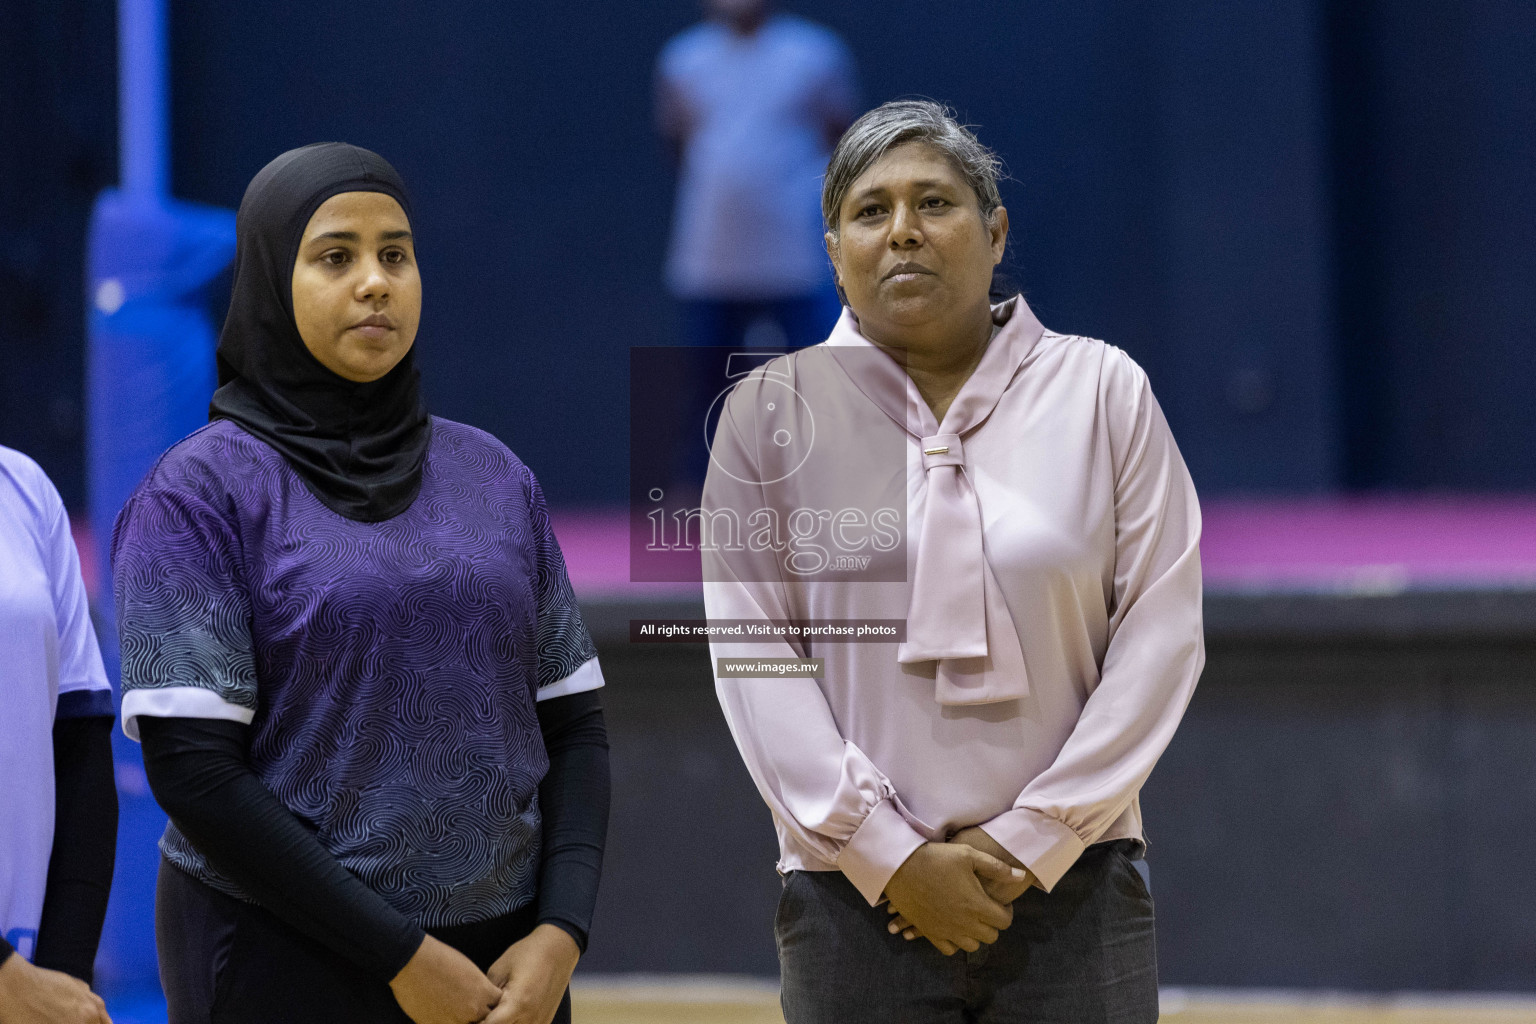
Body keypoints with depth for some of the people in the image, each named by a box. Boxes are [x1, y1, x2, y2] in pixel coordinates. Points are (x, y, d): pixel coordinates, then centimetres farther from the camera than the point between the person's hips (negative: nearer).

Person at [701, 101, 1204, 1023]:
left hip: (1072, 883, 0)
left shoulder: (1104, 392, 4)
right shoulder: (773, 411, 4)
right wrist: (889, 855, -8)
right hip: (857, 901, 0)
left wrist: (1031, 839, -7)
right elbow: (755, 661, 0)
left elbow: (1163, 631, 0)